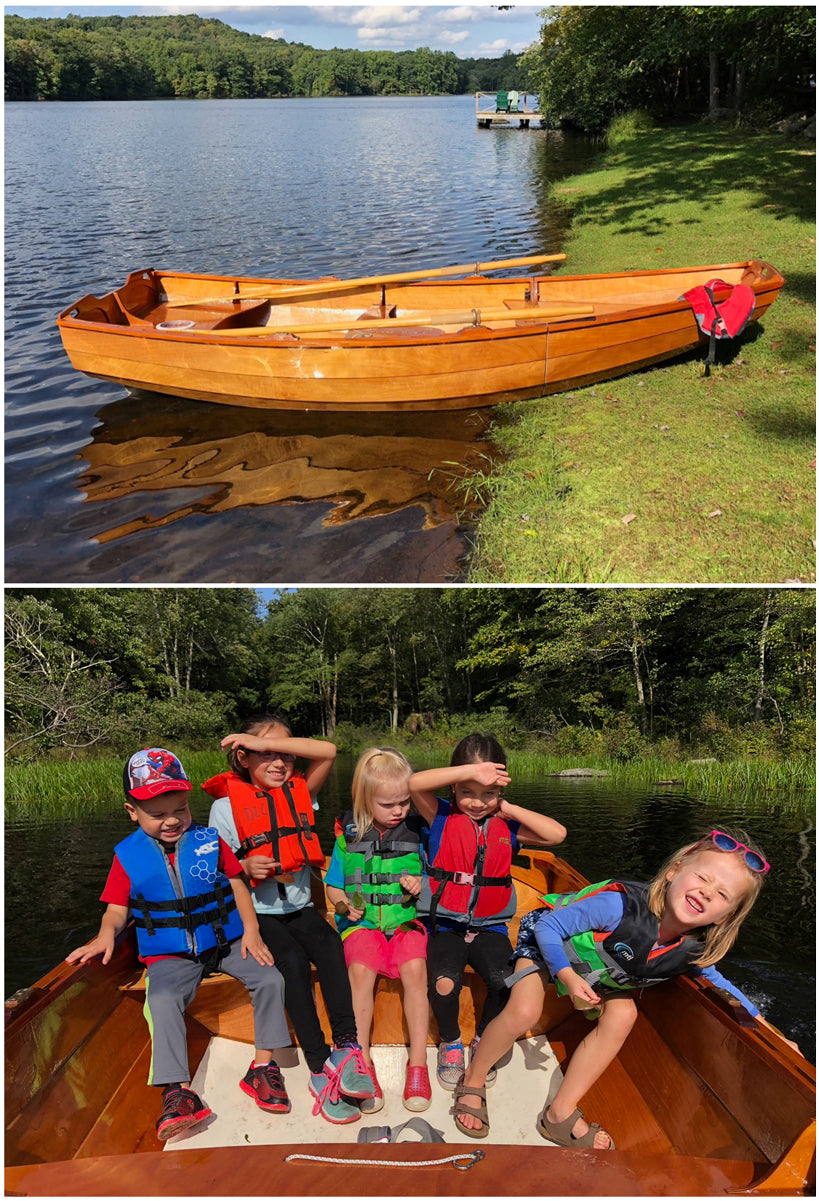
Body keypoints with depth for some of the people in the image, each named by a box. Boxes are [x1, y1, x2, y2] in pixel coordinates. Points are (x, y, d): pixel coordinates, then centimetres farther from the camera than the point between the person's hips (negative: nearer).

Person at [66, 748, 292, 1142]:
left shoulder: (209, 842, 1)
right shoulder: (128, 857, 1)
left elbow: (237, 885, 6)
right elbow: (117, 908, 2)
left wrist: (251, 930, -6)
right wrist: (106, 934, -21)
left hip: (225, 942, 1)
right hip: (170, 955, -1)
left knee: (270, 978, -18)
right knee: (162, 1001, -31)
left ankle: (262, 1066, -3)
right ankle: (178, 1089, -26)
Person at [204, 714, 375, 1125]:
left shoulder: (299, 791, 8)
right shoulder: (227, 804, 0)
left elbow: (327, 750, -10)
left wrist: (266, 741, -16)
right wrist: (245, 868, -20)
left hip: (299, 907, 3)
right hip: (256, 913, -2)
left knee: (330, 944, -28)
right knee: (293, 961, -28)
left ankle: (346, 1049, -30)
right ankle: (320, 1069, -26)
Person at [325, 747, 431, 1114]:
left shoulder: (416, 831, 2)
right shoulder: (349, 835, 2)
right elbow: (333, 885, 12)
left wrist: (420, 887, -10)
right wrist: (344, 903, -8)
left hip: (406, 919, 0)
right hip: (362, 921, 0)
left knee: (414, 968, -29)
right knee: (361, 970, -29)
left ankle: (418, 1064, -16)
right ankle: (362, 1065, -17)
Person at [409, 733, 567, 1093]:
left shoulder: (507, 827, 7)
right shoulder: (441, 817, -2)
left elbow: (557, 834, -4)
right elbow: (414, 784, -22)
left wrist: (507, 808, -5)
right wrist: (473, 770, -25)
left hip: (490, 927, 2)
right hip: (445, 924, -2)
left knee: (506, 983, -23)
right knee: (444, 983, -27)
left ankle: (484, 1041, 11)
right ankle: (450, 1043, 8)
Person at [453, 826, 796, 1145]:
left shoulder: (694, 950, -22)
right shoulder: (622, 905, -42)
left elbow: (718, 982, 2)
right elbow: (549, 925, -31)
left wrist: (764, 1027, -3)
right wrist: (569, 977, -34)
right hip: (543, 940, -6)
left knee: (622, 1015, -11)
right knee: (524, 1013, -22)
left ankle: (560, 1115, 2)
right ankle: (472, 1083, 7)